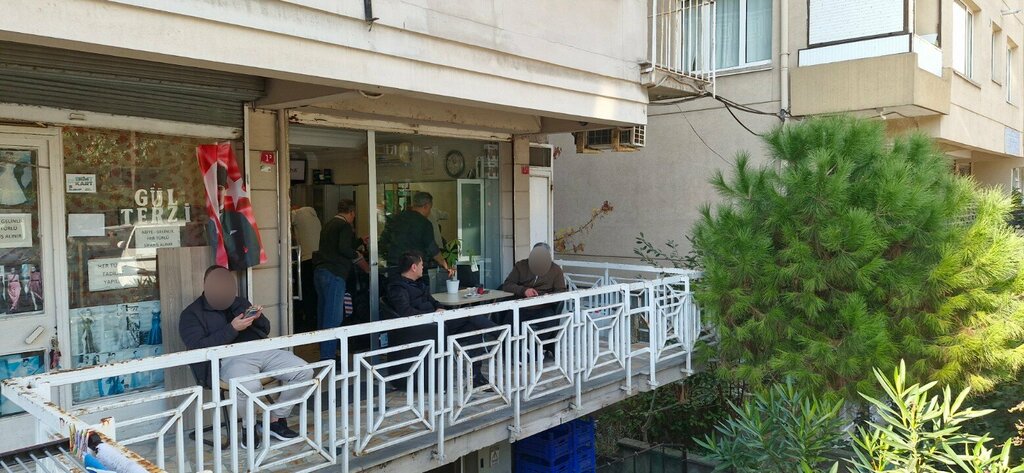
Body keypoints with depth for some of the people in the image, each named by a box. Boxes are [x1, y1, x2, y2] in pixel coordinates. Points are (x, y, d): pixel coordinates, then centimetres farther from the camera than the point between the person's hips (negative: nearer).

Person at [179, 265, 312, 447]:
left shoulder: (240, 302, 26)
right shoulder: (192, 314, 10)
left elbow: (266, 330, 25)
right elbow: (199, 347, -8)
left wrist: (258, 318, 1)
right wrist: (233, 328, -14)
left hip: (263, 350, 6)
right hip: (230, 358, -6)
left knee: (304, 372, -13)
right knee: (249, 387, -39)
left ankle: (276, 420, 2)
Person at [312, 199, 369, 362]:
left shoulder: (328, 224, 21)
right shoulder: (345, 226, -7)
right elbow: (344, 249, -21)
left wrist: (359, 240, 42)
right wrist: (358, 257, -4)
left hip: (319, 271, 9)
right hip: (333, 274, -9)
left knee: (323, 313, 16)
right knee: (333, 317, -7)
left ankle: (325, 352, 26)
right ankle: (328, 357, -7)